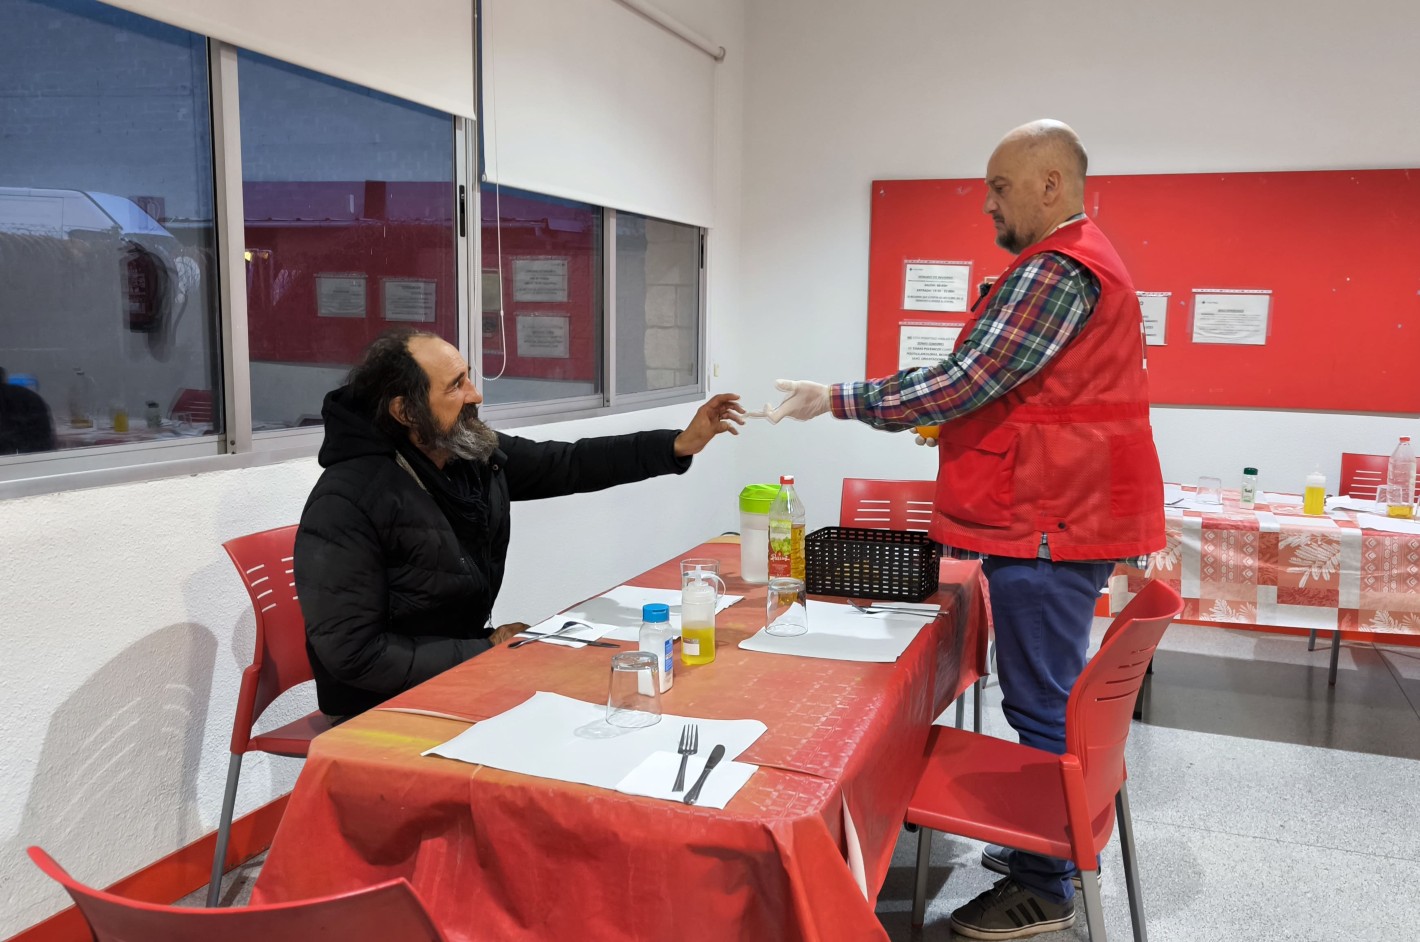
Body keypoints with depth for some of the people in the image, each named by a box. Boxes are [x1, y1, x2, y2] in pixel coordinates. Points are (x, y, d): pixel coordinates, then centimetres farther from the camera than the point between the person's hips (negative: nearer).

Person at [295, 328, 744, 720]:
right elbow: (353, 654, -23)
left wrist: (680, 445, 1)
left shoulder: (479, 454, -2)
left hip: (467, 663, 7)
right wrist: (488, 651, -20)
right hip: (383, 709, -7)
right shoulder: (348, 504, -23)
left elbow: (569, 464, 9)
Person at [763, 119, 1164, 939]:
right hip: (1061, 516, 11)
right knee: (1050, 696, 19)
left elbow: (962, 383, -22)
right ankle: (1053, 846, 33)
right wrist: (955, 417, 15)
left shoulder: (1055, 270, -18)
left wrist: (838, 400, -16)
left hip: (1050, 527, -11)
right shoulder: (1083, 260, 18)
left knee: (1042, 705, -2)